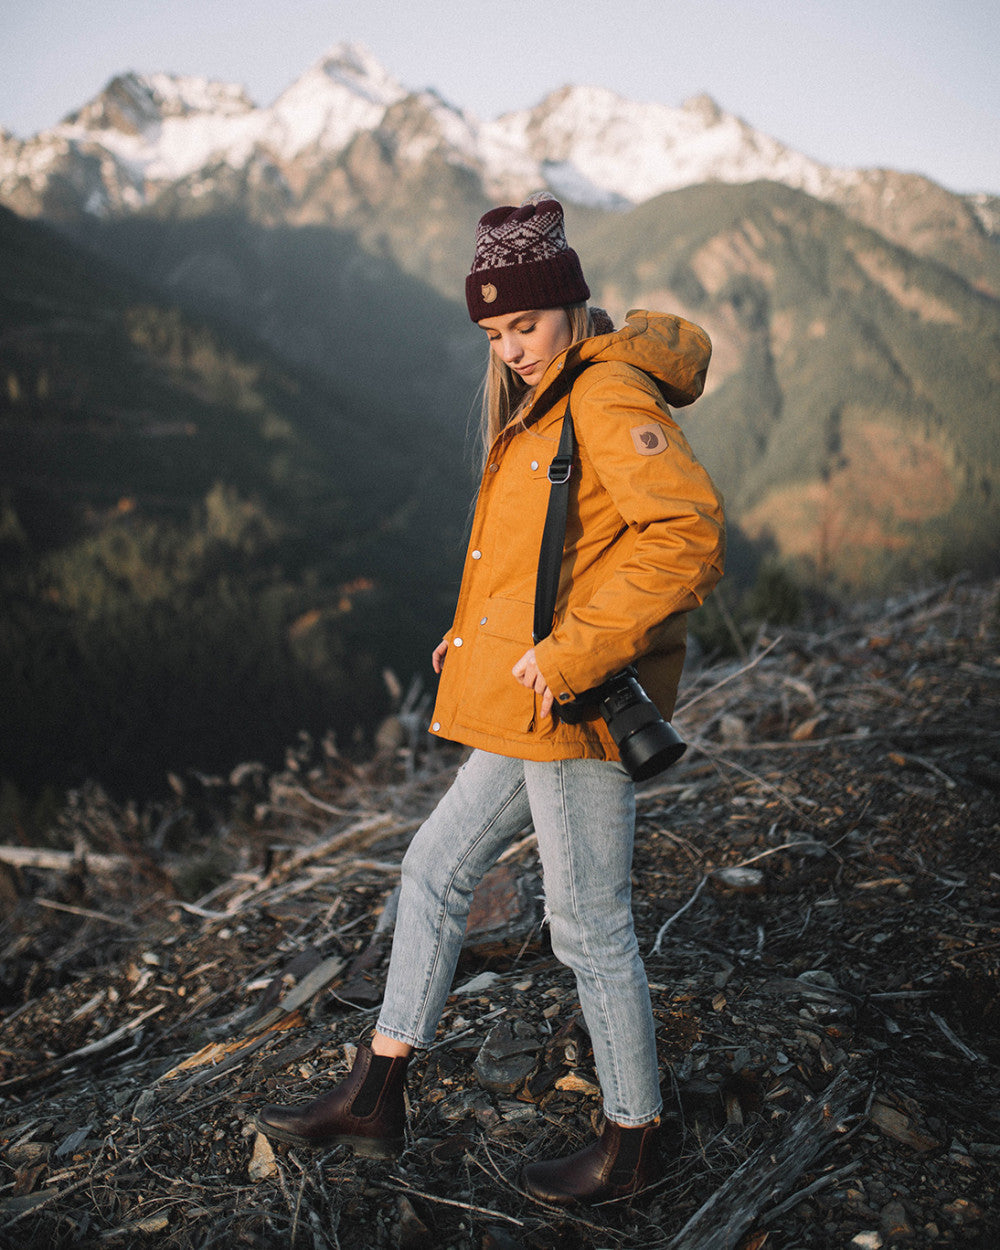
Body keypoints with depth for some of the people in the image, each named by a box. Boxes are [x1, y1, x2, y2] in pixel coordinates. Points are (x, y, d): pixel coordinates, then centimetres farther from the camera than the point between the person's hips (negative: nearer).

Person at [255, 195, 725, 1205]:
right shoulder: (546, 405, 16)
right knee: (435, 869, 15)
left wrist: (573, 651, -26)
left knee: (588, 925, 2)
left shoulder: (611, 397, -13)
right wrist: (480, 632, 13)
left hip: (578, 708, -10)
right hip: (529, 709, 10)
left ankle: (633, 1142, 23)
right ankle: (374, 1097, 28)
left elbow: (688, 532, -26)